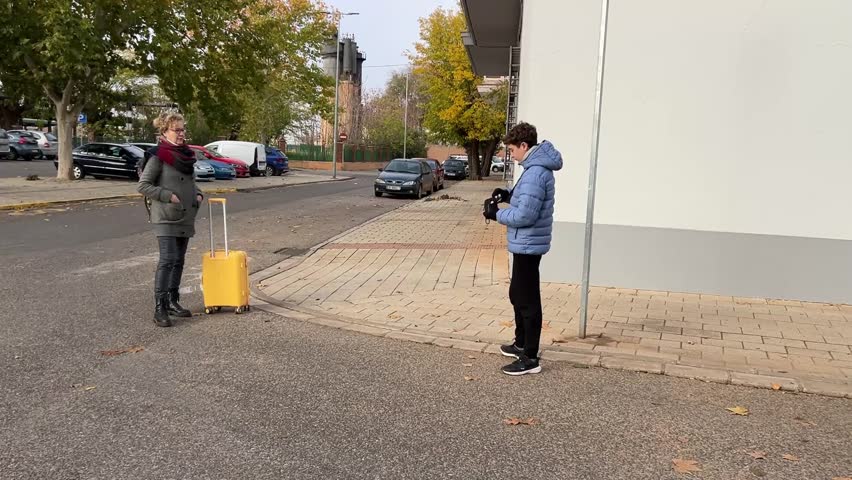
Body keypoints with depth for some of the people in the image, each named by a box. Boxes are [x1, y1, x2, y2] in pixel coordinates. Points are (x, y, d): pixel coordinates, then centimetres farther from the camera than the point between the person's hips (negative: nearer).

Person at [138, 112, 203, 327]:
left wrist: (197, 194, 7)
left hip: (186, 217, 8)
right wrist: (168, 196, -18)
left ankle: (173, 302, 22)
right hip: (166, 217, -7)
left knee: (179, 260, 12)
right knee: (168, 259, -13)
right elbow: (143, 185, -11)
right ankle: (160, 309, -9)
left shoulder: (187, 155, 12)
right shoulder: (158, 156, -10)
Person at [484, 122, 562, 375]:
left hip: (527, 244, -11)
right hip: (526, 244, 11)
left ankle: (530, 358, 7)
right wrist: (510, 196, 6)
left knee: (528, 300, -2)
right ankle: (521, 344, 36)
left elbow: (525, 215, -25)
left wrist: (497, 214, -11)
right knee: (517, 294, 21)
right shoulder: (537, 168, 10)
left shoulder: (535, 173, -23)